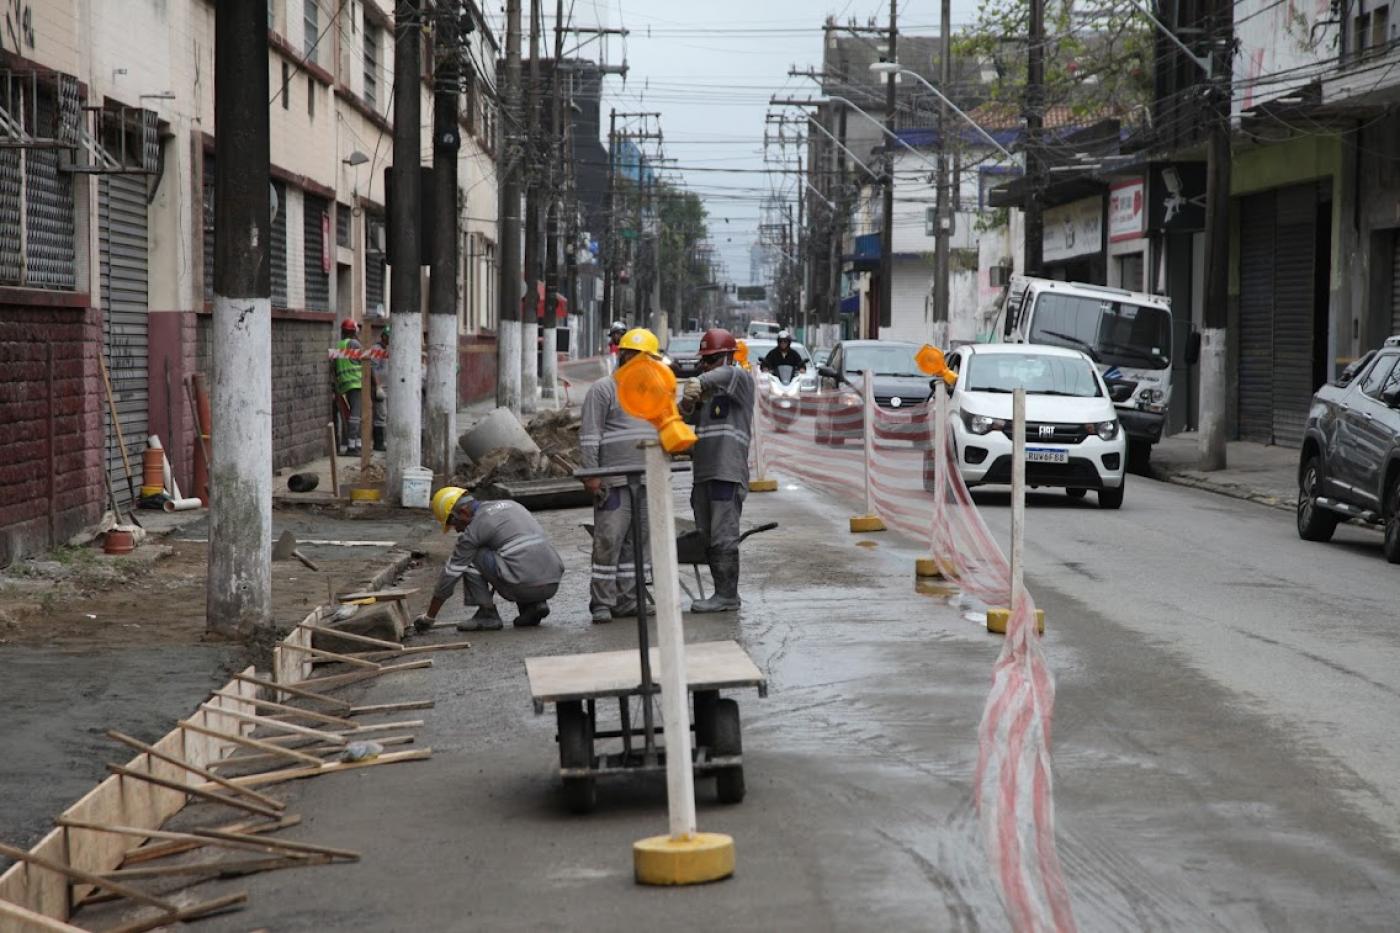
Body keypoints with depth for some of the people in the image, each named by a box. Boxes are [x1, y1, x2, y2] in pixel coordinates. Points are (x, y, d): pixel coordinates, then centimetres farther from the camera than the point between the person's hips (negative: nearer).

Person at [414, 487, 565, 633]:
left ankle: (487, 614, 6)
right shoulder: (510, 505, 23)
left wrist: (429, 617, 17)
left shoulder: (475, 528, 1)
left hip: (525, 586, -7)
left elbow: (450, 574, 7)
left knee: (471, 557, 7)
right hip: (553, 585, 7)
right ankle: (534, 605, 14)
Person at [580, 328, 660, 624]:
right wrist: (591, 474, -15)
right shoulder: (603, 389, -3)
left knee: (636, 543, 8)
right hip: (613, 482, -7)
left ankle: (627, 600, 13)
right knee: (608, 541, -8)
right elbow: (589, 436, -8)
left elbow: (661, 430, 27)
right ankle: (602, 603, -4)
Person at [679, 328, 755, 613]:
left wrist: (701, 383, -39)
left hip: (729, 473, -8)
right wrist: (687, 403, -13)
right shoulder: (706, 390, 21)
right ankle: (723, 593, 15)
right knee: (707, 538, 9)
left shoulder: (742, 380, -1)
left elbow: (729, 374, -25)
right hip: (703, 472, 8)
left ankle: (727, 595, -6)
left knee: (723, 537, -9)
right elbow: (684, 418, 9)